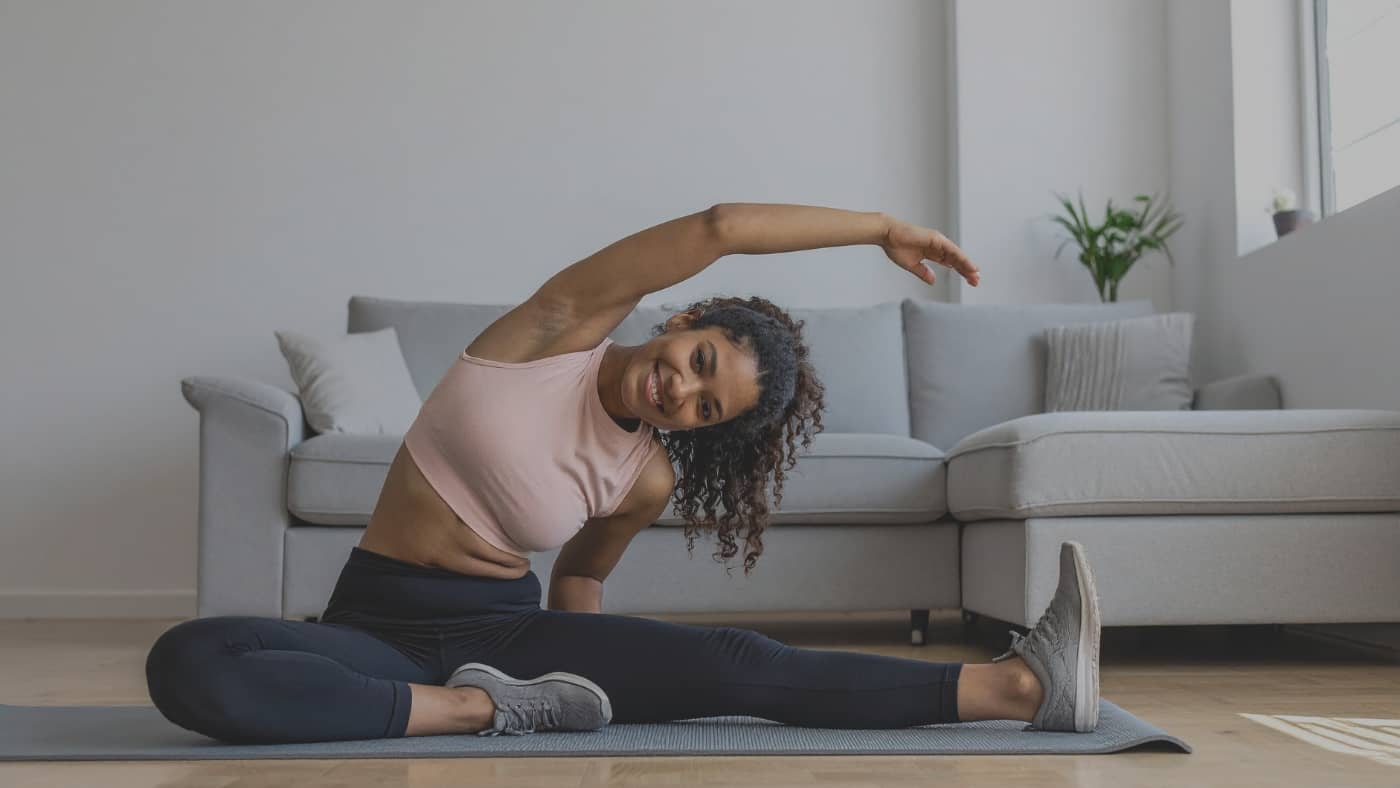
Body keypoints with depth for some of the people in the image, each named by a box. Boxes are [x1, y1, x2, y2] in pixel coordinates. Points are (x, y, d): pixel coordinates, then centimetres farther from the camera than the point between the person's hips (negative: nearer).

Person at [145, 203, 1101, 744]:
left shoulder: (647, 480, -2)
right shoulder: (560, 329, -10)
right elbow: (718, 227, -19)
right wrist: (881, 226, -10)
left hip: (507, 630, 1)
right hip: (376, 625, -1)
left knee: (737, 666, -21)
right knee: (188, 663, -35)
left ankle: (1020, 686, -22)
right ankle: (482, 711, -26)